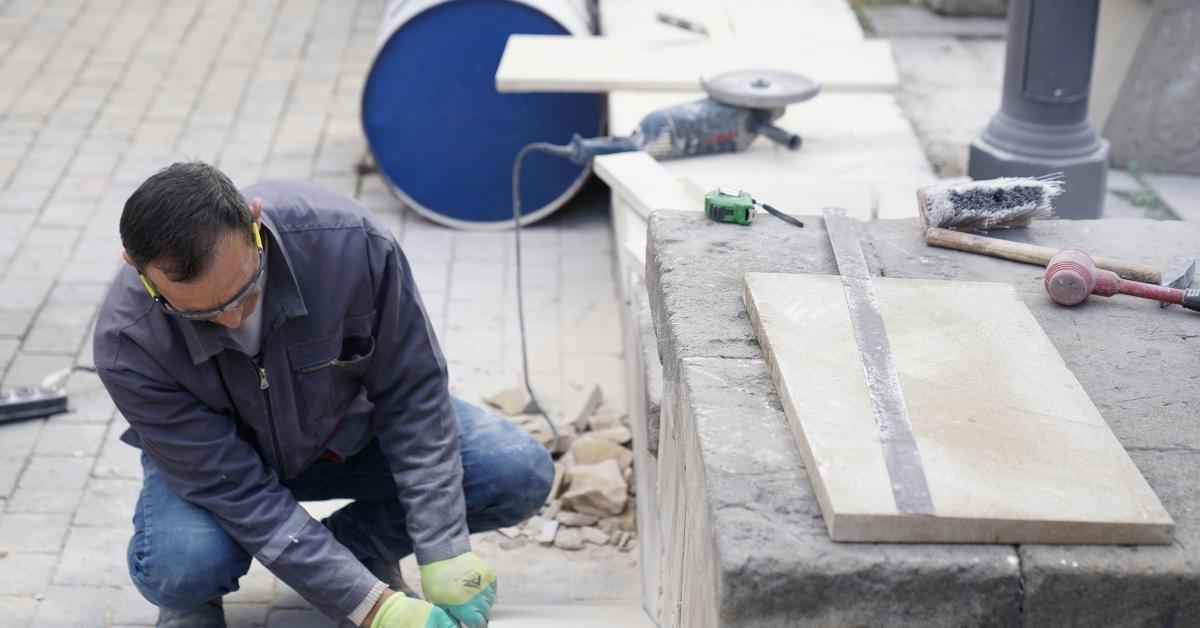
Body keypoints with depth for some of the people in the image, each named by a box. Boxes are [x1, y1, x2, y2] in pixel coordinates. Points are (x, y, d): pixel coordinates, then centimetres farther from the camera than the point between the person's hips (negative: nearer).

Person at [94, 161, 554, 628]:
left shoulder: (351, 241, -32)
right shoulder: (127, 344, -33)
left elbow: (412, 395, -21)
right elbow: (237, 491, -30)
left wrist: (444, 554, -26)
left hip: (349, 427, 2)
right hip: (218, 458, -2)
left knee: (519, 474, -20)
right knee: (179, 568, -35)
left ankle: (353, 544, 4)